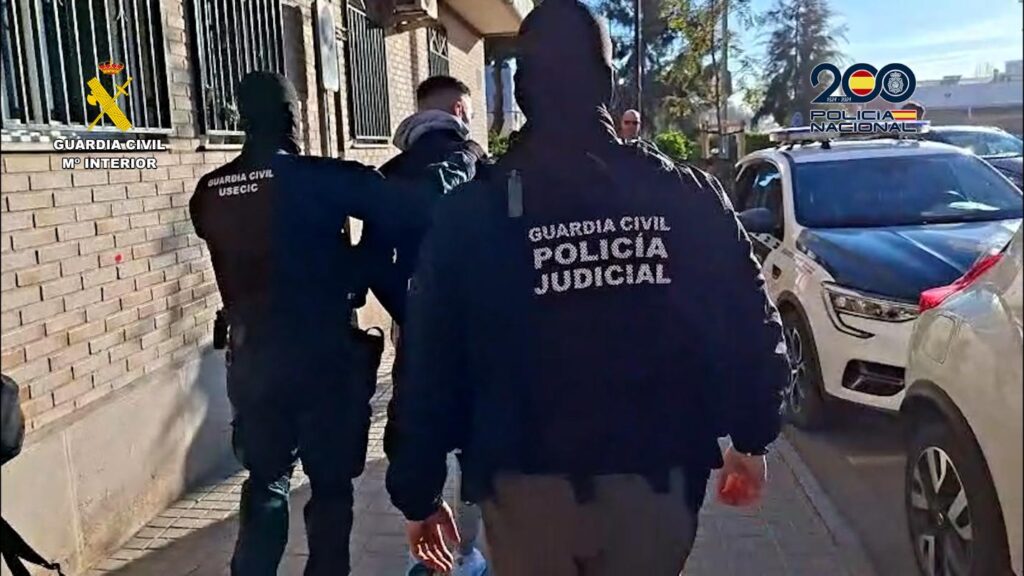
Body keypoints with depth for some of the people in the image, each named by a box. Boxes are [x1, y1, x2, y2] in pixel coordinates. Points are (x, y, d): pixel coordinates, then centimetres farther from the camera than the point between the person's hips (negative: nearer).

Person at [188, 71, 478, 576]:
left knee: (265, 482, 20)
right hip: (325, 358, -4)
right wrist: (460, 163, -4)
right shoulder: (322, 178, -15)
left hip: (251, 358, 5)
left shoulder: (211, 193, 1)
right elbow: (411, 208, -22)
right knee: (331, 485, 12)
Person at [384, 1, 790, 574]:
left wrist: (418, 493, 5)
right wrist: (752, 438, 14)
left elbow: (430, 365, -6)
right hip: (658, 477, 1)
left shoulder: (469, 213, -7)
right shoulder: (687, 194, -4)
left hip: (527, 485, 0)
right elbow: (752, 329, -1)